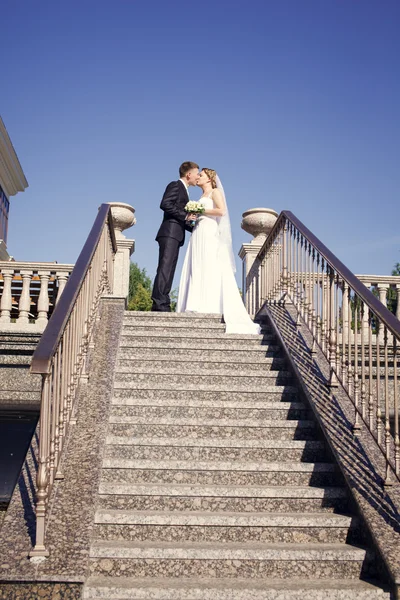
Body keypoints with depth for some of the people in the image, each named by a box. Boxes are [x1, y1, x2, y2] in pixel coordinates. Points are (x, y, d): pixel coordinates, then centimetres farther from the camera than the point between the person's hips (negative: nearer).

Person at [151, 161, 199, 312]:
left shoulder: (183, 190, 29)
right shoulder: (175, 185, 1)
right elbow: (165, 204, -15)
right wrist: (185, 216, -16)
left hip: (176, 235, 10)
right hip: (170, 232, -10)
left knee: (169, 270, 2)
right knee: (165, 267, -17)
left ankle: (162, 305, -1)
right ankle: (159, 303, -24)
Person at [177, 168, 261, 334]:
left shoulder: (215, 192, 4)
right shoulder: (202, 197, 27)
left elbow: (221, 211, -12)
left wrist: (201, 211, -7)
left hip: (209, 234, -8)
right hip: (199, 234, 8)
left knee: (209, 270, -15)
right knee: (197, 272, -1)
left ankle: (211, 310, -20)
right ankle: (200, 310, -6)